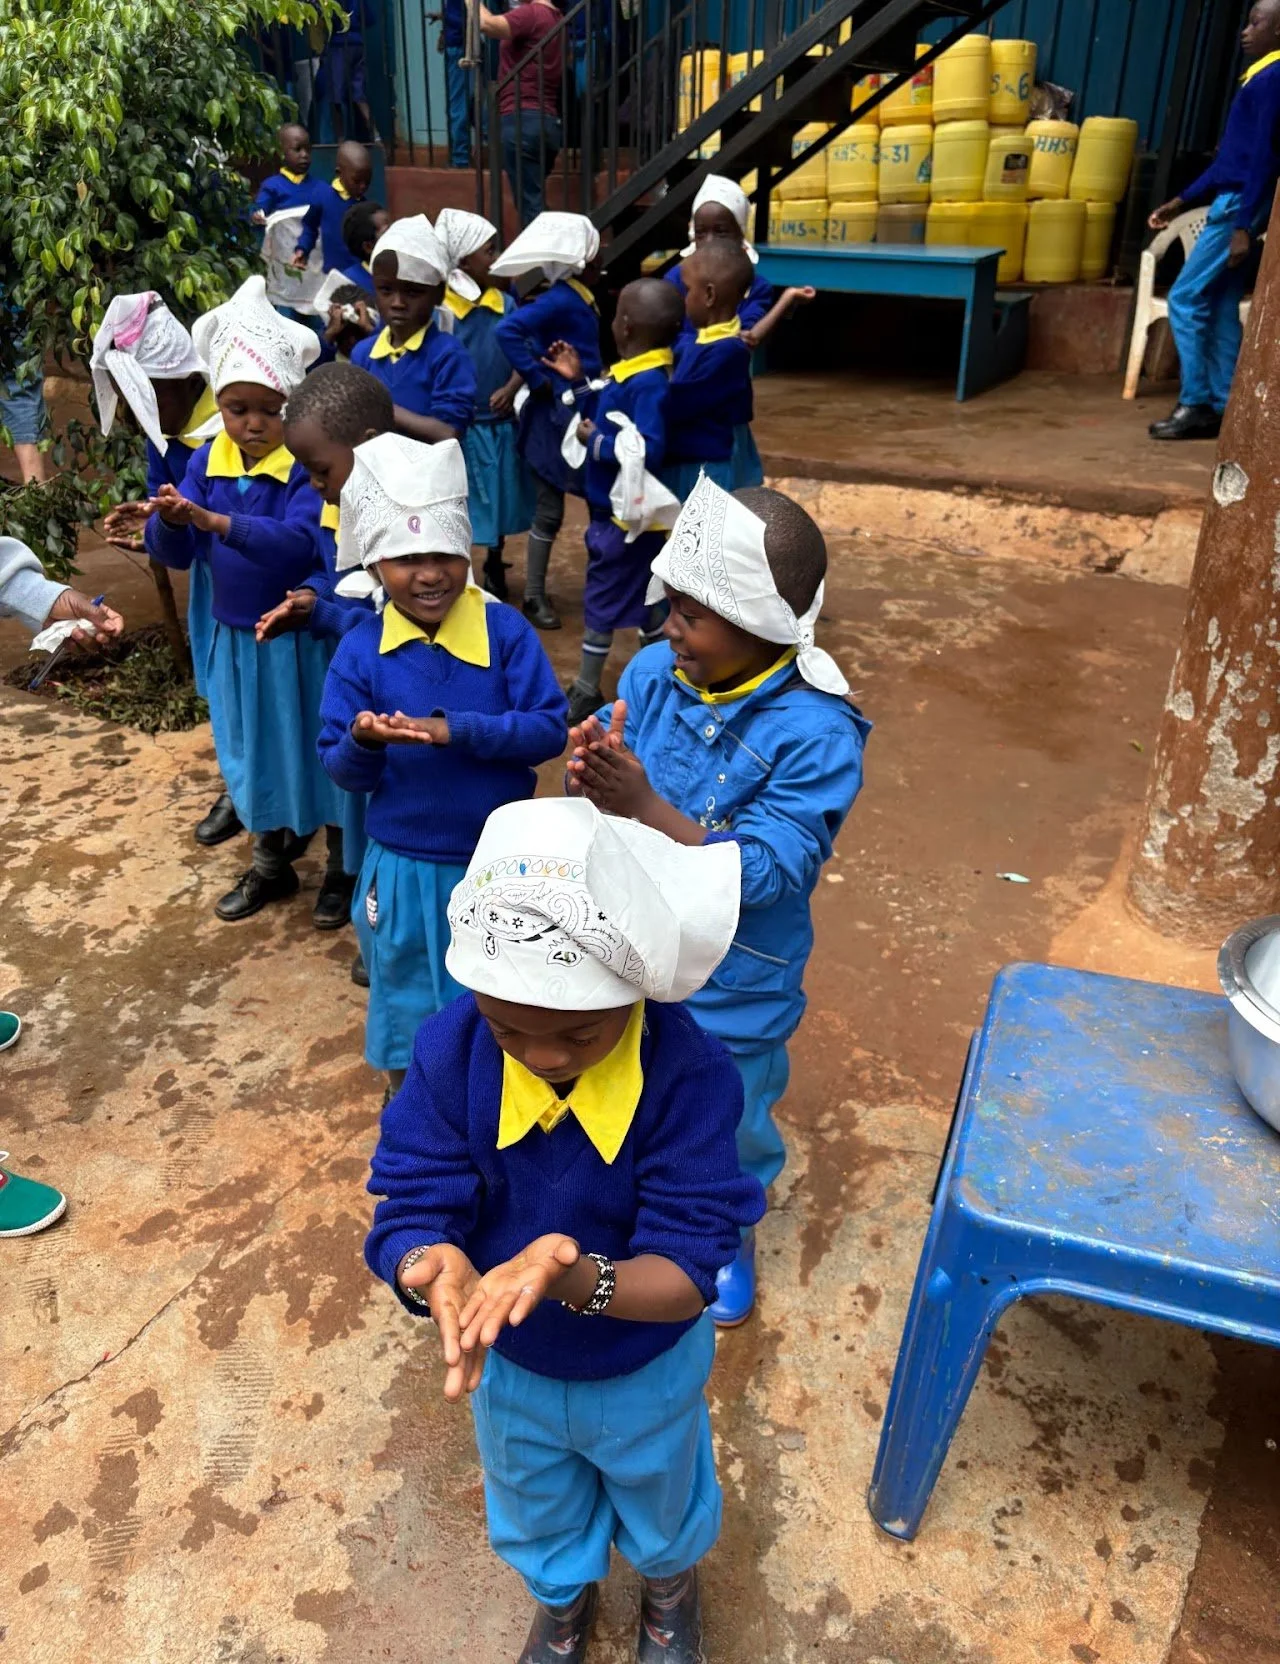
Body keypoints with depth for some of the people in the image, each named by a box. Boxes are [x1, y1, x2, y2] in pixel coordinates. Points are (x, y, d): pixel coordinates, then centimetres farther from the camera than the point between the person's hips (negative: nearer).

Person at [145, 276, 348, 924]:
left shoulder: (311, 464, -17)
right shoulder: (207, 461, -1)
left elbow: (300, 544, -32)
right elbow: (173, 553, -4)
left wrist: (216, 521, -41)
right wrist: (170, 519, -27)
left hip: (304, 636, -5)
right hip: (236, 636, 6)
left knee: (321, 747, 8)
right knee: (254, 749, 18)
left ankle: (344, 866, 28)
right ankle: (271, 863, 38)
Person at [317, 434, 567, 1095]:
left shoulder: (506, 631, -13)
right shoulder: (360, 650, -10)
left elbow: (549, 728, -17)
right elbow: (341, 769, -8)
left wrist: (456, 730, -29)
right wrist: (363, 742, -31)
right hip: (402, 868, 1)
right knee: (409, 1003, 20)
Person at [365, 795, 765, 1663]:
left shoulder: (687, 1071, -35)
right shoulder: (449, 1053, -29)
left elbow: (687, 1276, -33)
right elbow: (407, 1220, -26)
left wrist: (577, 1280, -54)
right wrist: (439, 1268, -50)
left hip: (646, 1368, -1)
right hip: (510, 1361, 2)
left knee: (660, 1500, 32)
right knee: (537, 1516, 33)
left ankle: (671, 1584, 69)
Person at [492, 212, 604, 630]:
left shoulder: (580, 297, 9)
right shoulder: (560, 299, -18)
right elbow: (507, 331, -29)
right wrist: (537, 381, -23)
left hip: (581, 415, 9)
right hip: (555, 417, -9)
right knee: (549, 511, 0)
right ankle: (534, 596, 13)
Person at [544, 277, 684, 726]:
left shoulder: (649, 384, -25)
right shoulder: (629, 374, 5)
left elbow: (649, 450, -34)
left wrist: (594, 442, -23)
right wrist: (577, 382, 12)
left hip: (626, 513, -10)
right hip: (614, 506, 10)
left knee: (601, 599, 1)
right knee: (639, 597, 19)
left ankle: (585, 693, 14)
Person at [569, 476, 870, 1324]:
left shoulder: (815, 734, -27)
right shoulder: (652, 673, -13)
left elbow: (764, 872, -30)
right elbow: (613, 796, -7)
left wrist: (645, 806, -38)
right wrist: (592, 772, -32)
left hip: (732, 990, -4)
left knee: (730, 1127, 22)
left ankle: (729, 1237, 54)